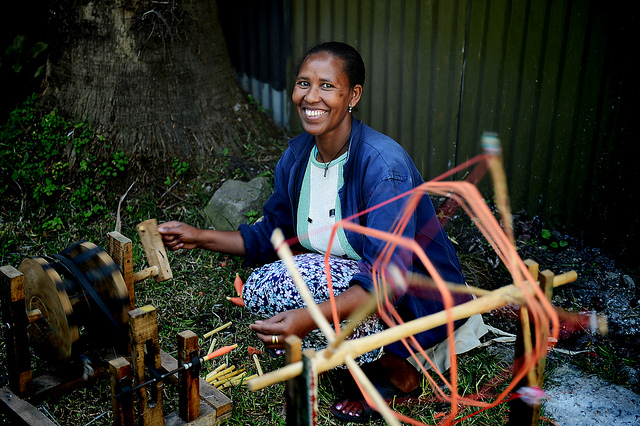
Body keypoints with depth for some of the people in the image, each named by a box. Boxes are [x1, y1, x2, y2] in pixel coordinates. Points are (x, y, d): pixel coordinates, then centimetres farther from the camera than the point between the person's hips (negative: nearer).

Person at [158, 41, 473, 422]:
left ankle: (398, 369, -6)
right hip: (346, 279, 8)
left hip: (416, 301, -8)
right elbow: (271, 236, 10)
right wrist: (201, 237, -1)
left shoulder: (384, 165, -27)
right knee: (258, 286, -7)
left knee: (278, 286, -25)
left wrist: (310, 318, -47)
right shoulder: (298, 155, -3)